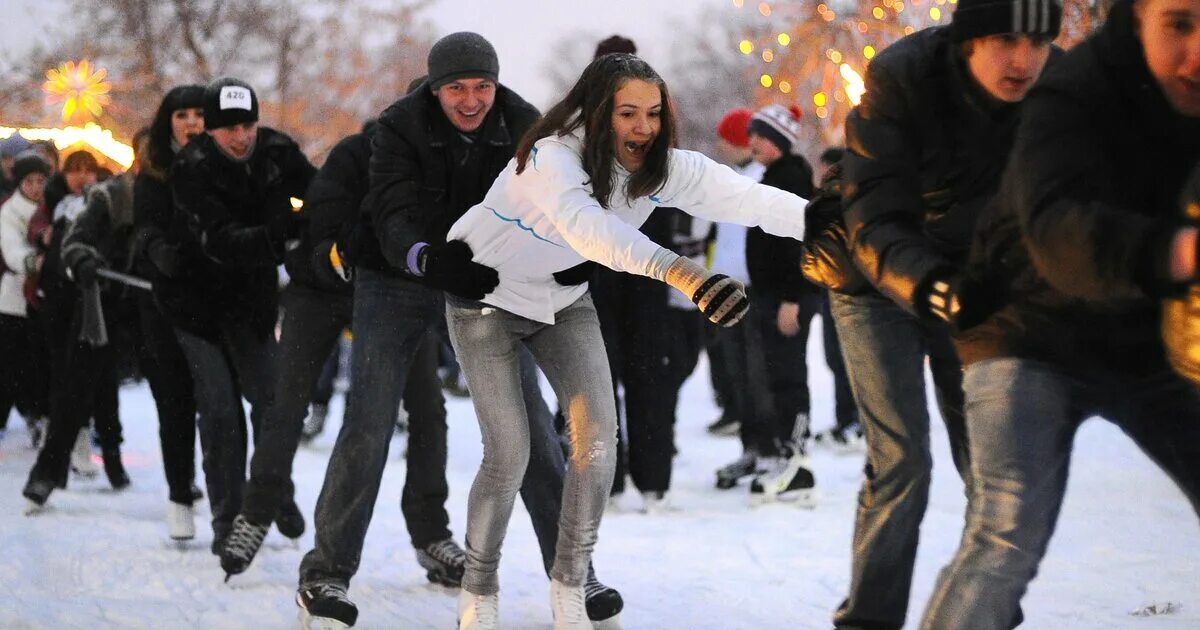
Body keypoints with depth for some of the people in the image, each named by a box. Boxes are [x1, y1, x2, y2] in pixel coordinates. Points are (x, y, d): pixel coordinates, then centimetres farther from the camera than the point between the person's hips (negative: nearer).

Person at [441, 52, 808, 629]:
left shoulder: (666, 169, -18)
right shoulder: (552, 158, -35)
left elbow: (755, 201, -29)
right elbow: (590, 227, -55)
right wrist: (681, 271, -70)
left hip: (565, 303, 5)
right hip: (486, 299, -5)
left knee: (598, 441, -8)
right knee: (509, 454, -10)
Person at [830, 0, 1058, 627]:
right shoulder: (900, 80, -30)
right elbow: (874, 224, -34)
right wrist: (931, 288, -51)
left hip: (971, 283, 3)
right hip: (880, 282, -3)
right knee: (901, 461, -13)